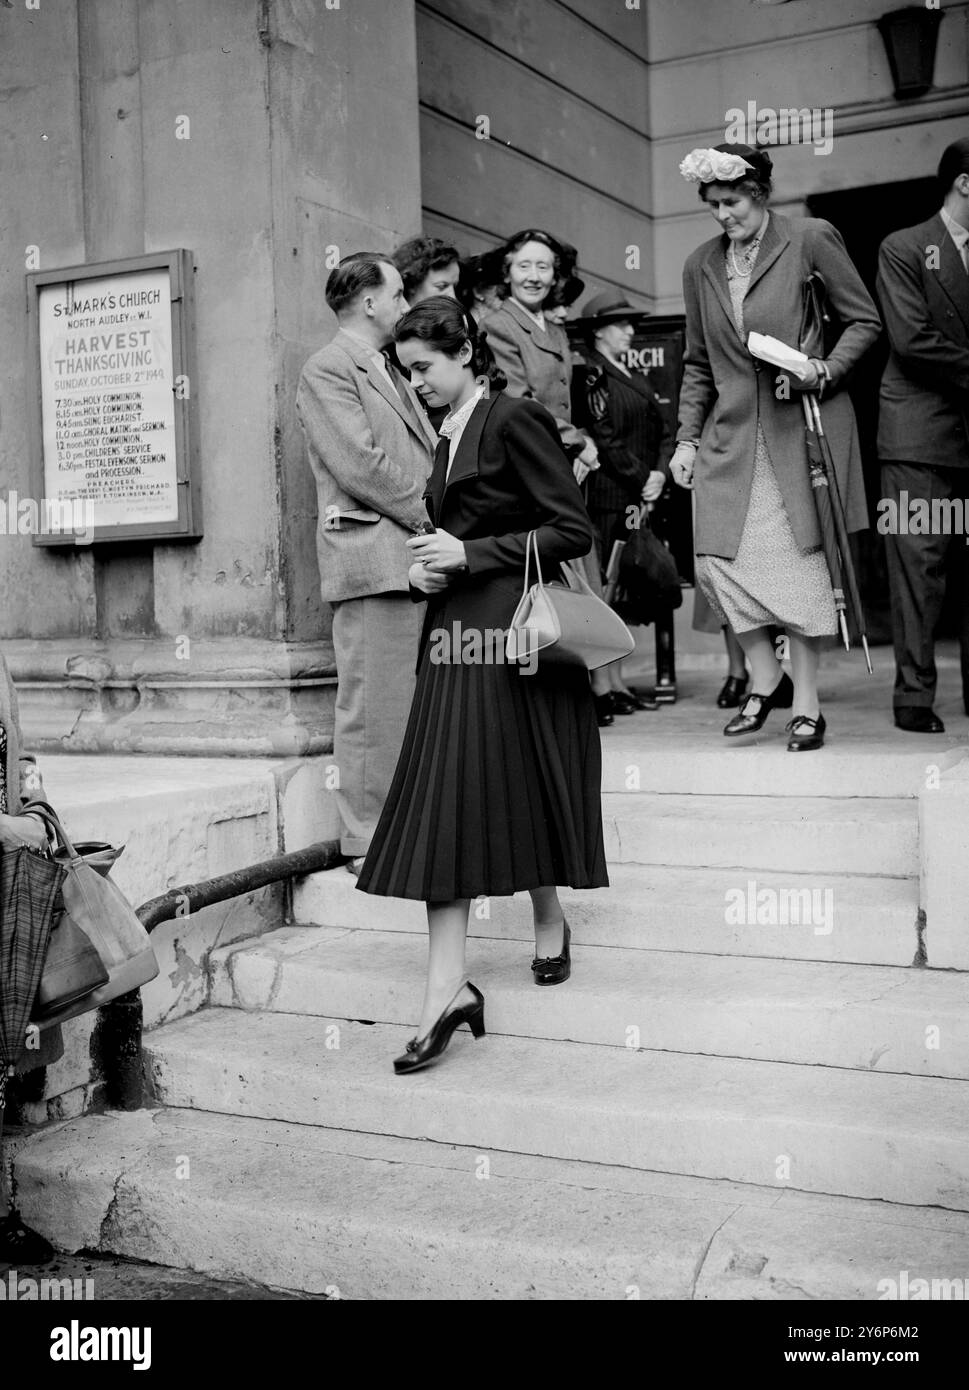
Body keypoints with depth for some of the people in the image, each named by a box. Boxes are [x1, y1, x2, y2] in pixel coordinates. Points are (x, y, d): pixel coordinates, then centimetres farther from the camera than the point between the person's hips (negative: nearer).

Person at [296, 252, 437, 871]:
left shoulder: (391, 370, 25)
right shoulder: (328, 369, -4)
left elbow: (427, 454, 25)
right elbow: (361, 465, -13)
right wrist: (433, 518, -9)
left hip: (419, 555, 9)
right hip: (374, 553, -9)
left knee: (421, 700, 9)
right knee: (375, 703, -6)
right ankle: (367, 839, 1)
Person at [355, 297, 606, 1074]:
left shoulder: (514, 421, -8)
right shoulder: (450, 436, 17)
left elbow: (574, 530, -13)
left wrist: (469, 554, -15)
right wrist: (427, 565, 6)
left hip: (510, 631, -8)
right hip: (458, 635, 8)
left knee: (520, 794, -1)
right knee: (450, 801, 2)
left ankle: (550, 923, 22)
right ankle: (448, 988, 6)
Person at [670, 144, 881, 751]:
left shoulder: (811, 239, -1)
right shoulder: (701, 265, 12)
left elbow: (866, 321, 2)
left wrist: (825, 370, -14)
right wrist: (687, 437, 8)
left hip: (802, 427, -4)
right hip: (732, 435, 4)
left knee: (802, 559, -4)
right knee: (717, 559, -5)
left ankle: (806, 705, 7)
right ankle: (767, 680, 14)